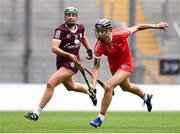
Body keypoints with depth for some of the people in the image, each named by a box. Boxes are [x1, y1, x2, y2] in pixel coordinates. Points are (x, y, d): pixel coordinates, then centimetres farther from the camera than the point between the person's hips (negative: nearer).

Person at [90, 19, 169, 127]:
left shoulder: (119, 35, -33)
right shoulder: (99, 46, -25)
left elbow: (137, 28, -17)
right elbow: (96, 66, -18)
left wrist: (156, 26, -12)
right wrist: (93, 85, -29)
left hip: (126, 65, -5)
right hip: (114, 66, 5)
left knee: (108, 87, -24)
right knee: (126, 87, 30)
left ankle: (101, 117, -11)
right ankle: (146, 97, 63)